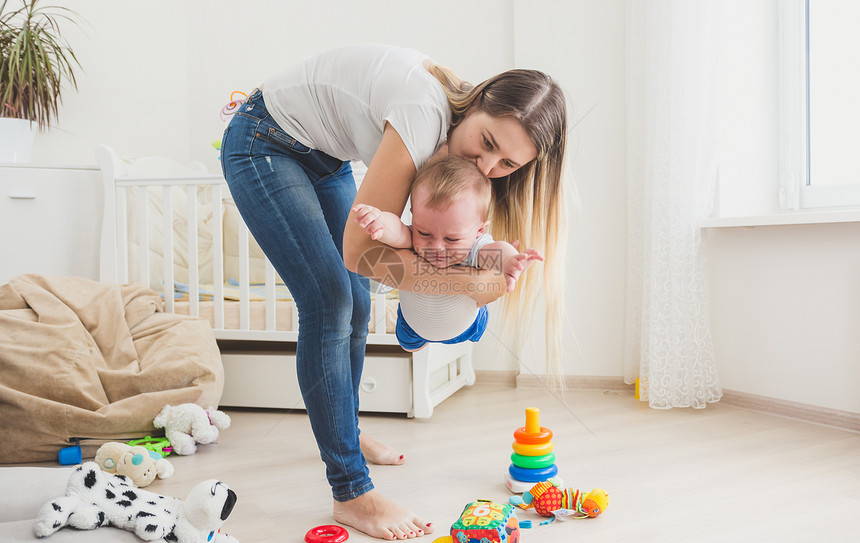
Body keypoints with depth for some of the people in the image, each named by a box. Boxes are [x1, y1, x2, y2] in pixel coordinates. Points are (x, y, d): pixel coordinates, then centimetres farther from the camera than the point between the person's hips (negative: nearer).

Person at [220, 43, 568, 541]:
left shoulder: (452, 126, -11)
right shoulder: (425, 112, -36)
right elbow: (360, 250, -32)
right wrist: (467, 282, -29)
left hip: (325, 155, 8)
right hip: (264, 142, -8)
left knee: (356, 303, 8)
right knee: (329, 302, -17)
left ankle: (346, 433, 32)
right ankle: (351, 494, -8)